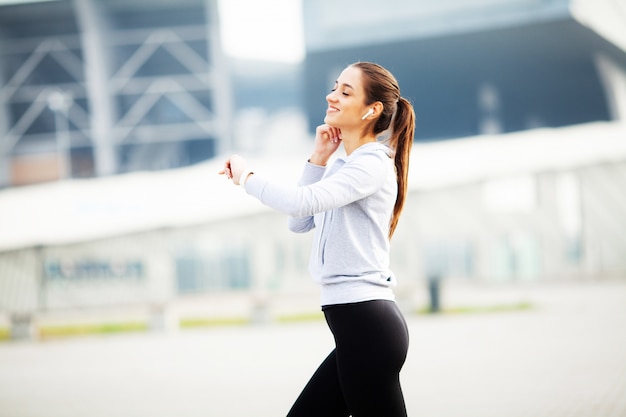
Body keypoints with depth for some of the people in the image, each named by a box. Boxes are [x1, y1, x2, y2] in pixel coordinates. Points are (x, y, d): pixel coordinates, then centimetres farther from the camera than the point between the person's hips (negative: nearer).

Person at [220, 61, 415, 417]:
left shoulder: (372, 164, -12)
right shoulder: (342, 167, 18)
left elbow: (301, 202, -26)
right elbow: (300, 223, 19)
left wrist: (246, 175, -9)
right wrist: (318, 159, 10)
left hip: (368, 326, -10)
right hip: (359, 325, 10)